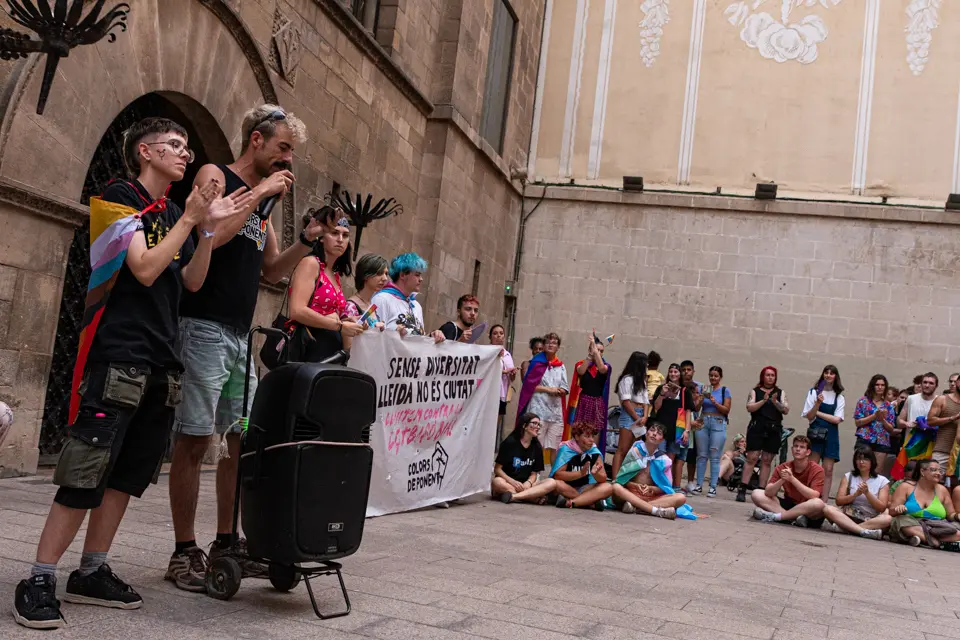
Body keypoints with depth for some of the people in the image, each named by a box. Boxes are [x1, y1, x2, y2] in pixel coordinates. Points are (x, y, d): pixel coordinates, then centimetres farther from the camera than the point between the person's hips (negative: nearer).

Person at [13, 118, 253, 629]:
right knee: (86, 472, -10)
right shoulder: (120, 197, -4)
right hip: (117, 355, -8)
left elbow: (192, 282, 14)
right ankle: (38, 581, -2)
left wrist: (209, 227, 4)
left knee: (129, 472, 9)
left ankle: (91, 573, 18)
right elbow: (144, 269, -15)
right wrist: (191, 219, -11)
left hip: (161, 361, 8)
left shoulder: (174, 212, 18)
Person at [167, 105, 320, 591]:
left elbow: (271, 271, 21)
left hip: (240, 335, 8)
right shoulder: (215, 176, -2)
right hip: (204, 328, -8)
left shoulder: (265, 200, 19)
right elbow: (208, 234, -21)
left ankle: (226, 543, 17)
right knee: (193, 441, -5)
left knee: (243, 441, 8)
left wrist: (306, 241, 5)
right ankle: (184, 552, 3)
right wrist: (258, 194, -14)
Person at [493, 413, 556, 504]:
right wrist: (513, 482, -21)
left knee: (552, 483, -21)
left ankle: (514, 496, -35)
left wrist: (528, 483, -16)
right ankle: (536, 498, -35)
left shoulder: (537, 447, 9)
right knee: (498, 482, -38)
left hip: (525, 484, 4)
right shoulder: (510, 442, -3)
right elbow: (497, 469, -5)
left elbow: (534, 474, 8)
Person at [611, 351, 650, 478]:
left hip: (640, 417, 8)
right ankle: (615, 479, -13)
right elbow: (626, 402, -12)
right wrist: (637, 418, -9)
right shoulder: (627, 379, -7)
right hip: (629, 416, -8)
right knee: (622, 450, -11)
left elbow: (646, 401, 12)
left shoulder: (641, 381, 18)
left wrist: (645, 417, -4)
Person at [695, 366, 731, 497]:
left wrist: (715, 402, -16)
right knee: (701, 455, 3)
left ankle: (713, 487, -2)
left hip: (718, 424, -3)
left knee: (714, 457, -4)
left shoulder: (725, 391, 2)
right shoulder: (704, 389, 9)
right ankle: (699, 485, 7)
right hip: (703, 422, 3)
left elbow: (726, 410, -2)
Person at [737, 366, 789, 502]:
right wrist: (763, 401, -16)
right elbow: (749, 408, -4)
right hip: (757, 427, -2)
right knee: (752, 458, -8)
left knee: (767, 461, 2)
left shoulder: (780, 393, 13)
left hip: (774, 430, 2)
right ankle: (742, 490, -9)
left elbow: (786, 410, 3)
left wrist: (775, 402, -14)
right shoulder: (755, 392, 9)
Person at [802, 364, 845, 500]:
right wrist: (818, 403, -18)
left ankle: (824, 502, 3)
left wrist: (818, 413, -7)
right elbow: (809, 416, -3)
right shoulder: (814, 392, 4)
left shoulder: (839, 397, 8)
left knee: (828, 470, 0)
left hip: (830, 435, 2)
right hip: (815, 433, -2)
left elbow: (837, 419, -4)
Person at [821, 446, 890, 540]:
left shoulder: (882, 481, 9)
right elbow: (839, 501, 4)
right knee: (828, 509, -31)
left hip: (871, 520, -1)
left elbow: (882, 508, 0)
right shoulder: (848, 476, 13)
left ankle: (848, 528, -36)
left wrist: (867, 493, -13)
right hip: (848, 516, 1)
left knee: (888, 519, -34)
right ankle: (864, 531, -43)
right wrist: (856, 494, -12)